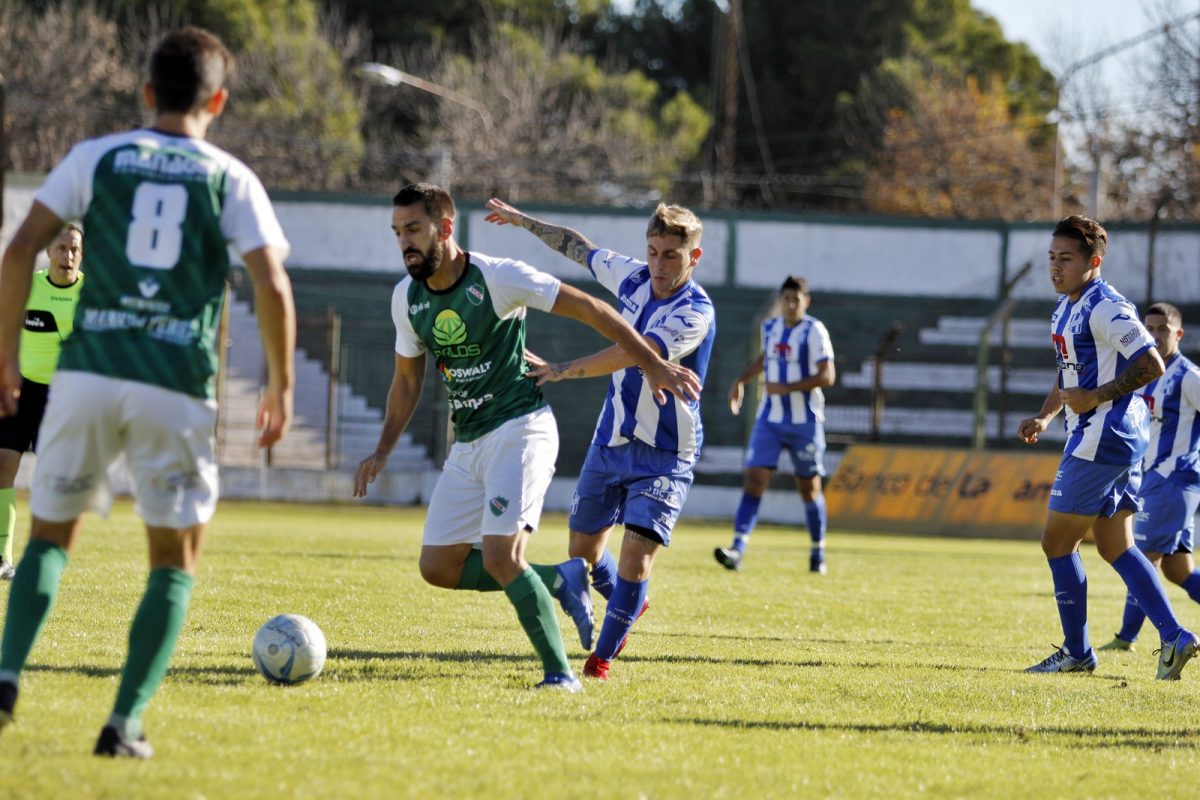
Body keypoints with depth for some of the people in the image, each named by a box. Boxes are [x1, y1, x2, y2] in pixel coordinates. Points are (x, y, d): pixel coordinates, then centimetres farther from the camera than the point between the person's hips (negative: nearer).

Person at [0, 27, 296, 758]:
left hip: (87, 371, 1)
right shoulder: (231, 179, 6)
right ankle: (126, 722, -2)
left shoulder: (97, 158, 8)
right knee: (176, 559, 10)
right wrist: (282, 385, 8)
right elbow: (272, 287, -3)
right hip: (179, 385, -1)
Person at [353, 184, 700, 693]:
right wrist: (382, 452, 12)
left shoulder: (497, 278, -15)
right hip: (467, 443, 7)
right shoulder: (406, 298, 5)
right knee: (438, 567, 2)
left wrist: (652, 365, -13)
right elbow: (407, 380, 19)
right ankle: (561, 581, 16)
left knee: (499, 556, -21)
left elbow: (587, 309, -11)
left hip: (519, 430, -7)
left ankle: (559, 673, -10)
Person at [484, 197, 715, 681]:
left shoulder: (695, 313, -22)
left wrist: (562, 370, -38)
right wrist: (524, 221, 24)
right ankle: (631, 604, 43)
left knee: (637, 551, -18)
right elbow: (580, 249, 18)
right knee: (583, 549, 14)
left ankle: (603, 656, -2)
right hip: (611, 440, 7)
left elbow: (633, 354, -34)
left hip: (665, 455, -7)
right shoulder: (633, 278, -1)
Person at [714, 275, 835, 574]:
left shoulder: (814, 331, -10)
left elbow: (827, 376, -17)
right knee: (754, 480, -11)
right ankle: (737, 549, -20)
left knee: (809, 488, 7)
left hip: (805, 422, -4)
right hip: (770, 419, 4)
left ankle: (818, 550, 25)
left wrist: (786, 388, -21)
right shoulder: (770, 327, 7)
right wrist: (742, 380, 15)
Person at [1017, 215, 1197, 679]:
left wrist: (1097, 397, -20)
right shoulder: (1066, 307, 15)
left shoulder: (1105, 308, -16)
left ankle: (1077, 653, 5)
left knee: (1057, 542, -3)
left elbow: (1151, 365, -22)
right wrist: (1044, 418, 14)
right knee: (1115, 548, 11)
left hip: (1103, 439, -10)